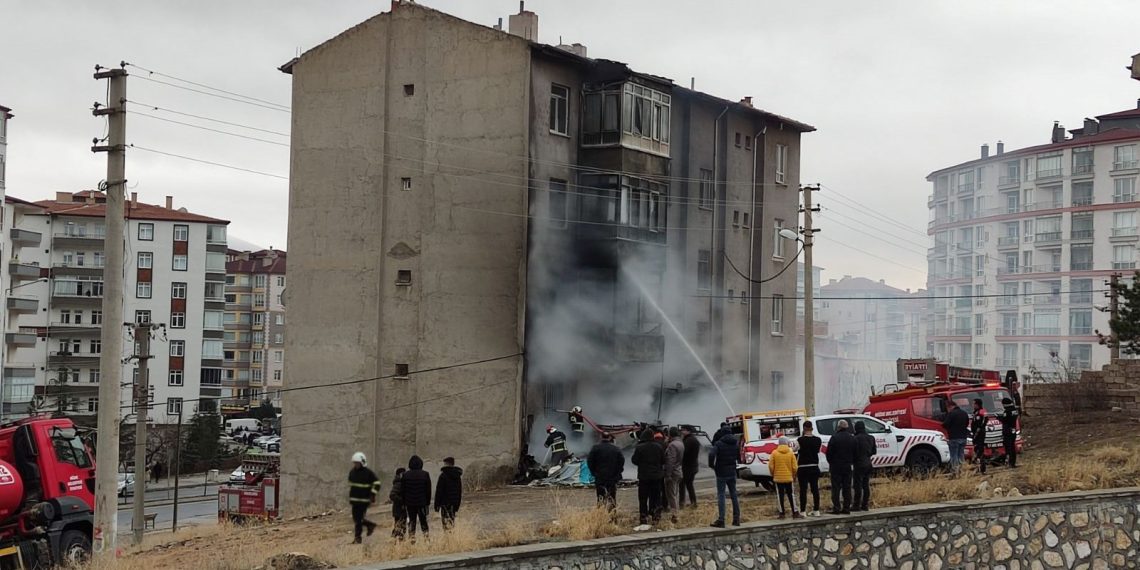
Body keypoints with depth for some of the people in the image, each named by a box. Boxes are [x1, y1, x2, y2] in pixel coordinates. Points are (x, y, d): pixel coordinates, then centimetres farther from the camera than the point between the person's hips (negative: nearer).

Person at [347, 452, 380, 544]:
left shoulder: (368, 473, -7)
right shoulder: (352, 472, 11)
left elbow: (377, 483, -3)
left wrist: (372, 495, -8)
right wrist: (350, 497, 23)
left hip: (364, 500, -6)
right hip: (354, 499, 6)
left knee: (358, 519, -8)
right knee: (356, 518, 7)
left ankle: (357, 538, -2)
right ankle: (370, 525, 29)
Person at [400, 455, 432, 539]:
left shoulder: (405, 475, -1)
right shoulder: (425, 474, -4)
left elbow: (402, 490, 3)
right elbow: (428, 490, 0)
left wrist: (403, 503, 9)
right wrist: (428, 502, 8)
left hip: (410, 503, 1)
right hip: (422, 503, -1)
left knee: (411, 521, 7)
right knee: (423, 521, 9)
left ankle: (412, 537, 2)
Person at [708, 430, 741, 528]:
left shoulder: (719, 444, -14)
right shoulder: (735, 444, 6)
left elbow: (712, 454, -27)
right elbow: (738, 455, 17)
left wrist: (711, 465, -11)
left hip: (722, 473, -5)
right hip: (732, 473, 5)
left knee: (721, 495, -2)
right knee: (734, 495, 14)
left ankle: (721, 520, -6)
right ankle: (736, 519, 18)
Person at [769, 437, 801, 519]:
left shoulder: (774, 453, -5)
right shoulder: (791, 453, -4)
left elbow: (771, 466, -5)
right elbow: (795, 467, -5)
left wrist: (773, 475, 10)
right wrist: (794, 475, 11)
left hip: (778, 478, 0)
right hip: (789, 478, 0)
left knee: (781, 495, 6)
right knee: (791, 495, 7)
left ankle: (782, 513, 8)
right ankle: (795, 512, 5)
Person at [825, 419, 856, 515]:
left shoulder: (835, 437, -11)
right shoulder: (852, 438, 5)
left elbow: (829, 453, -8)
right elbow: (855, 453, 10)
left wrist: (830, 462, 7)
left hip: (836, 466, -4)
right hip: (848, 466, 4)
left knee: (836, 488, -2)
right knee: (847, 487, 8)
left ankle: (836, 508, -6)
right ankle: (846, 508, 8)